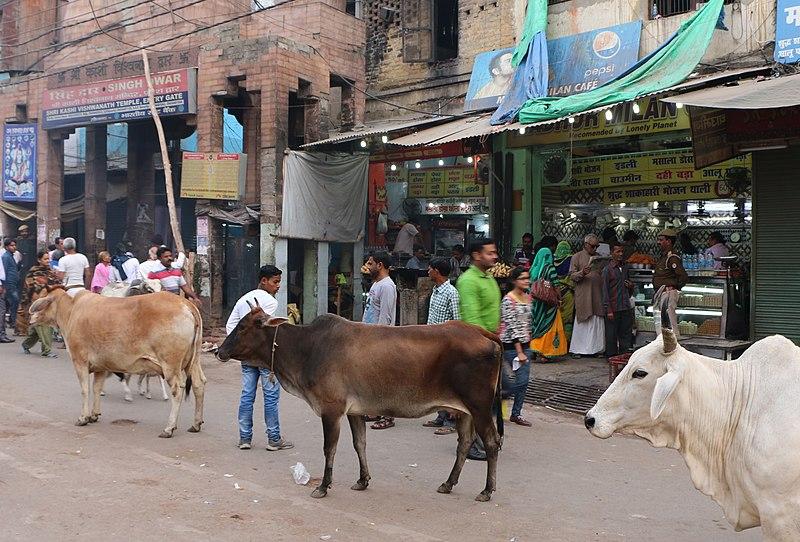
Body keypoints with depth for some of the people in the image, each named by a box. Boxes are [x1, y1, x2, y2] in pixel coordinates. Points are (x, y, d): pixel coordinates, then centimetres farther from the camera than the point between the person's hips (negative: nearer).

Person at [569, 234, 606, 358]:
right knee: (582, 323, -4)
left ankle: (596, 348, 9)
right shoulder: (577, 257, 3)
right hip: (583, 295, -5)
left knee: (598, 323, 3)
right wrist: (582, 273, -20)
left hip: (598, 295, 5)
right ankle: (577, 349, 2)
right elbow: (572, 275, -3)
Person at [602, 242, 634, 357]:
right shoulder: (608, 269, -4)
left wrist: (631, 286, 2)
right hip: (614, 309, -5)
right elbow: (605, 291, -7)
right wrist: (608, 310, -12)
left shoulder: (625, 268, 14)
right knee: (612, 336, 0)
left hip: (626, 308, 5)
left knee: (626, 334, 7)